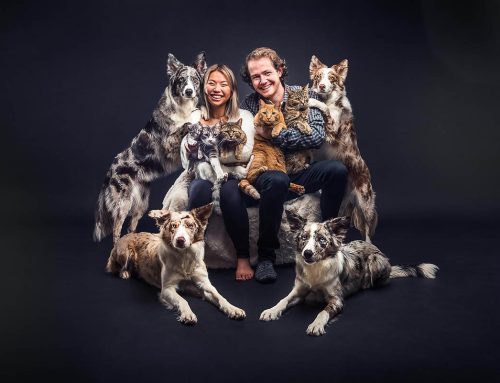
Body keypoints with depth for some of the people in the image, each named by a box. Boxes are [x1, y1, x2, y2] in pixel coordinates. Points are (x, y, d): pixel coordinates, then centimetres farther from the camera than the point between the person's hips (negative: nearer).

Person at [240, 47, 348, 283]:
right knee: (277, 180, -37)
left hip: (300, 173, 2)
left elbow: (317, 137, -15)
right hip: (266, 174, -1)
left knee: (337, 170, -26)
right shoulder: (249, 106, 3)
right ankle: (266, 255, -18)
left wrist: (273, 134, -18)